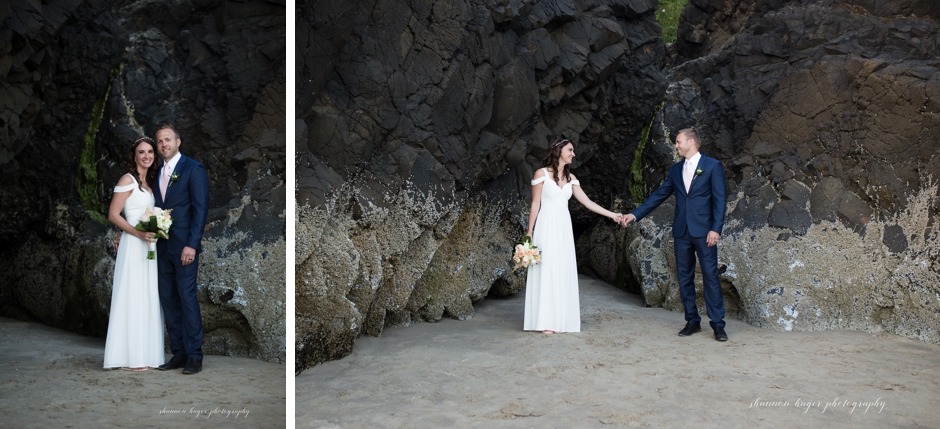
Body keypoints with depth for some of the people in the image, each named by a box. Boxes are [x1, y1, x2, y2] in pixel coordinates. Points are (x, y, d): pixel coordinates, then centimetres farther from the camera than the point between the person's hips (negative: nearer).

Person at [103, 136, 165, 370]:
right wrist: (139, 233, -20)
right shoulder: (128, 180, -7)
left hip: (148, 246, 8)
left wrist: (156, 231, 6)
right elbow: (113, 215, -12)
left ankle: (145, 354, 14)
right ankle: (130, 358, -2)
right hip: (133, 246, -8)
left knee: (148, 299, 8)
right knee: (133, 298, -6)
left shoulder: (149, 182, 17)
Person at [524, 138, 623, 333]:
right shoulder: (542, 174, -3)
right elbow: (535, 205, -3)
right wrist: (529, 232, -6)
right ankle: (545, 321, -3)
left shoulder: (570, 178, 12)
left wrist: (611, 214, 7)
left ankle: (562, 319, 9)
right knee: (545, 271, -5)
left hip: (563, 229, 5)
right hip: (546, 227, -5)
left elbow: (587, 202, 11)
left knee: (564, 272, 4)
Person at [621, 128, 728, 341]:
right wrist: (635, 214, 8)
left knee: (710, 276, -4)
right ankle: (693, 321, 16)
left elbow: (719, 199, -6)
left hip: (703, 231, -5)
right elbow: (659, 195, 14)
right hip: (681, 231, 5)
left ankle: (718, 324, 1)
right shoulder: (676, 170, 14)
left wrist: (716, 228, -14)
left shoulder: (712, 165, -1)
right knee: (684, 277, 7)